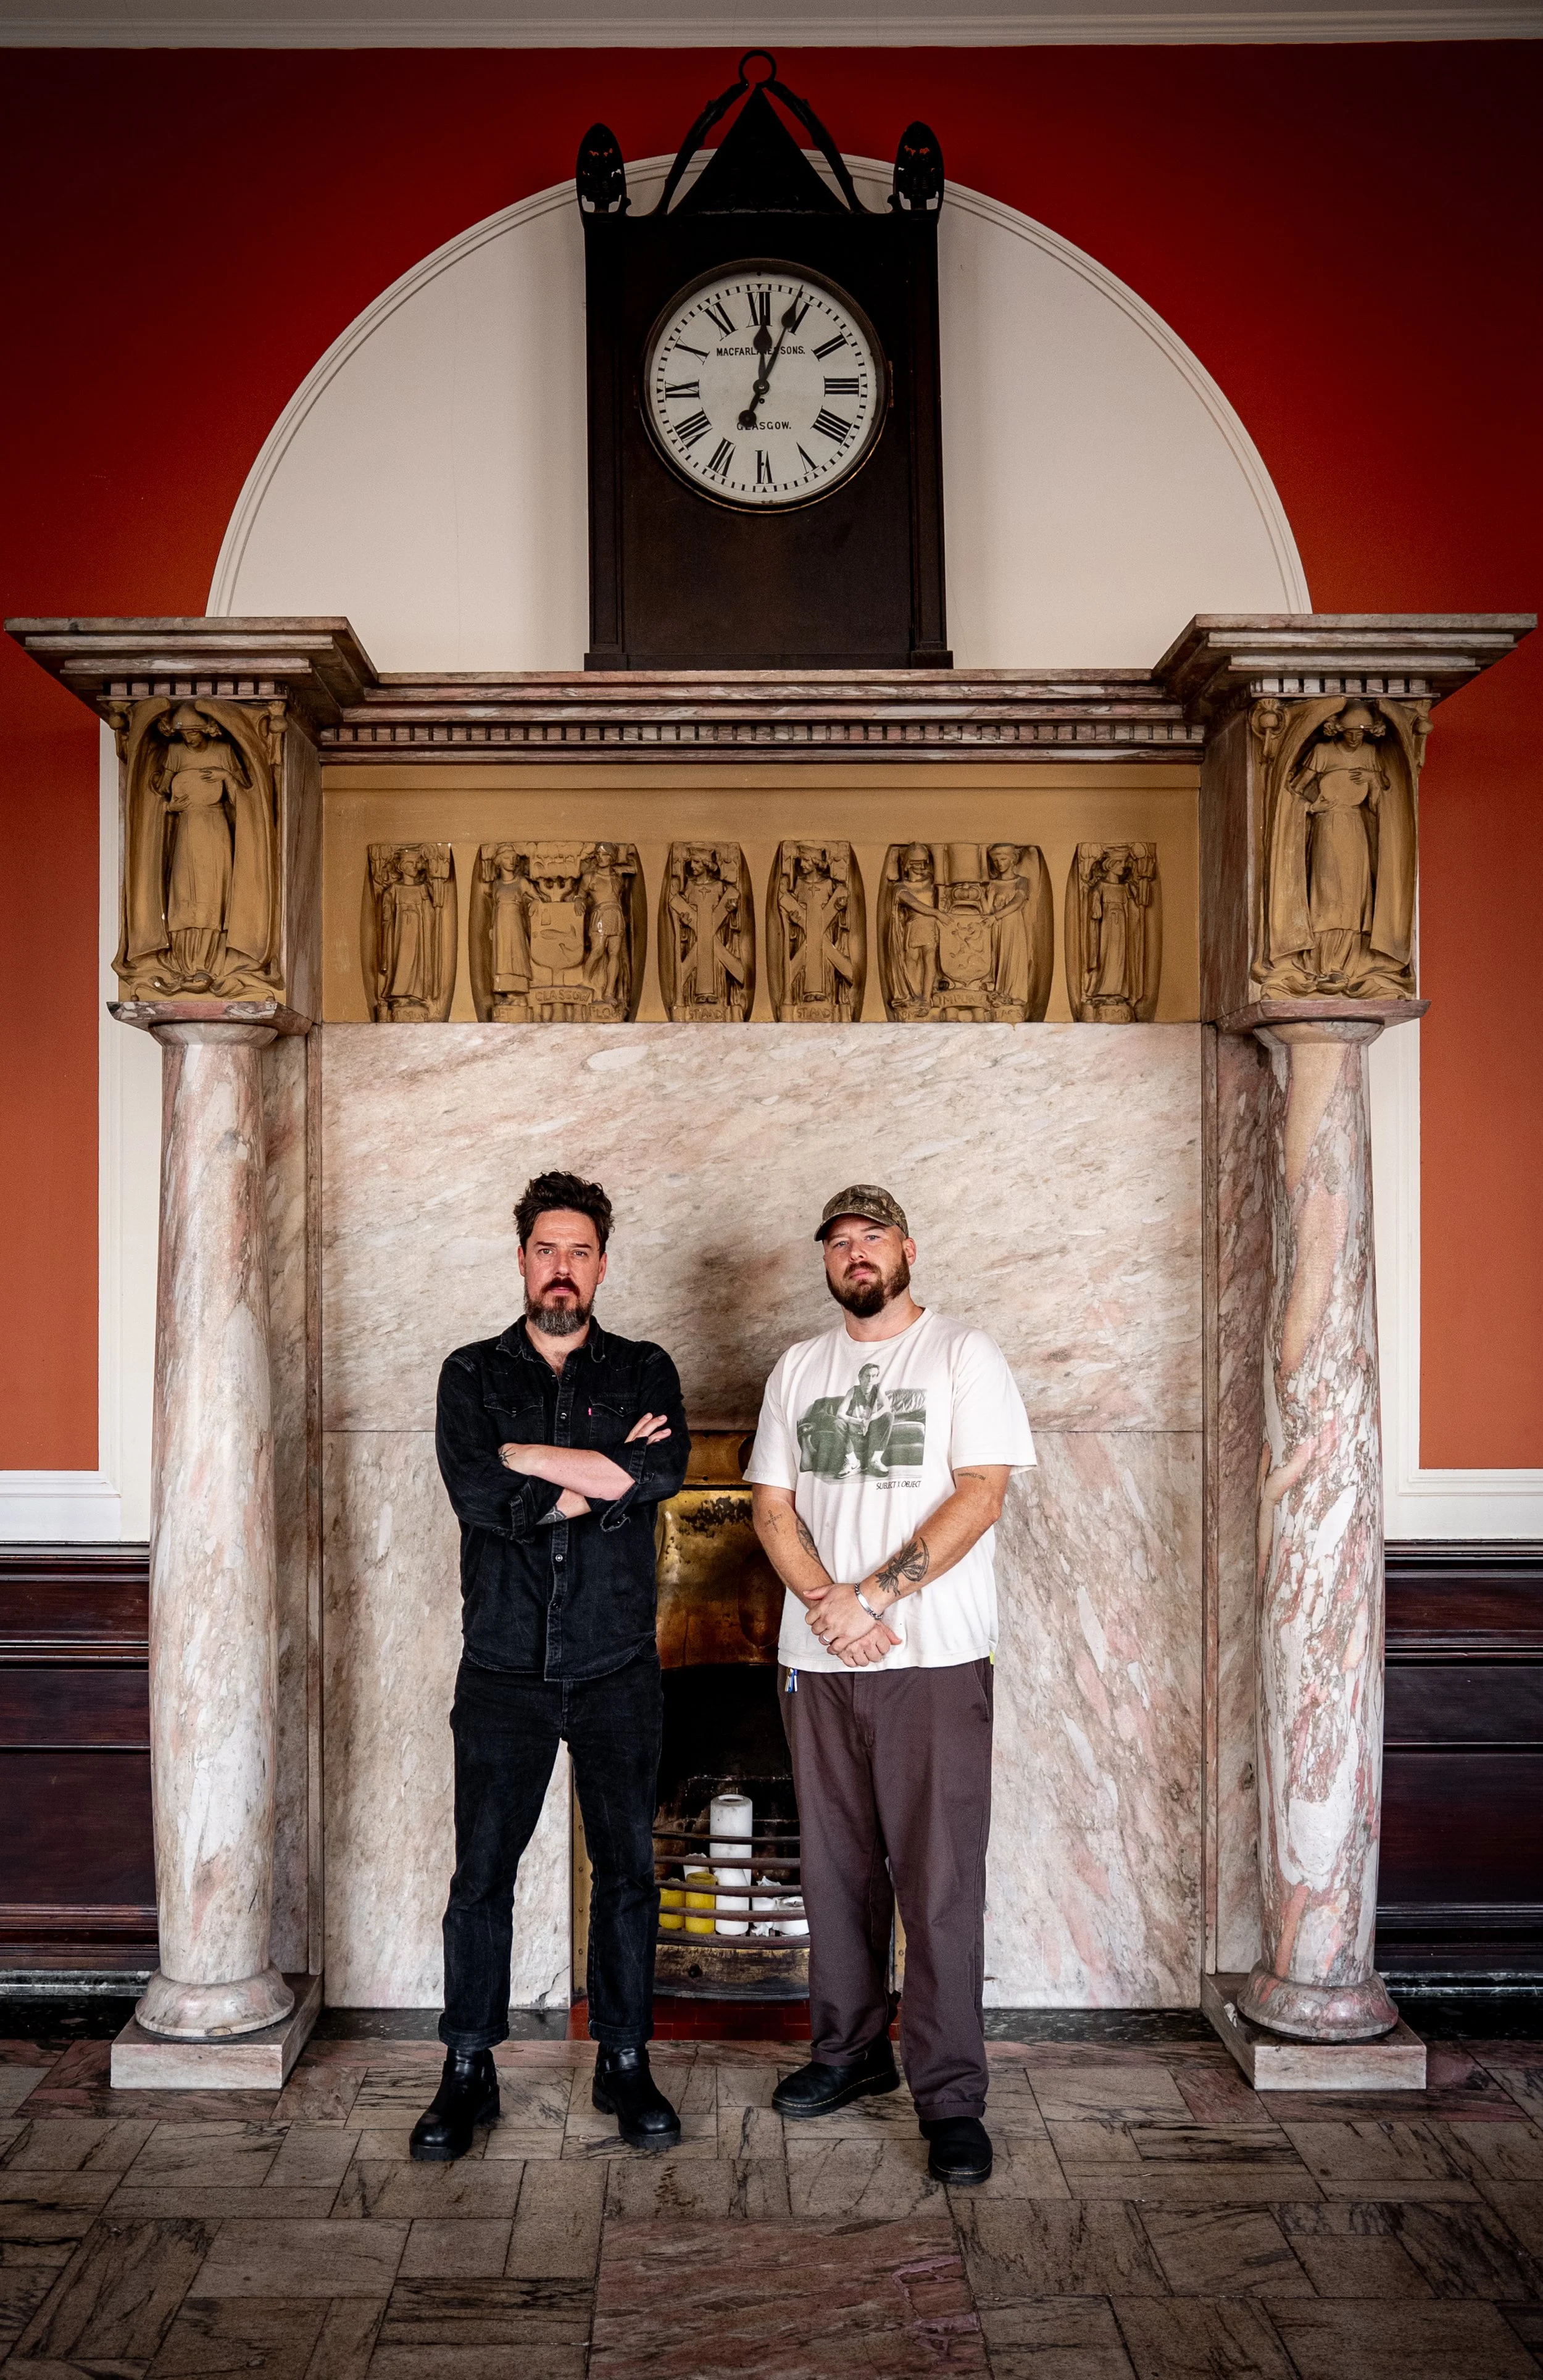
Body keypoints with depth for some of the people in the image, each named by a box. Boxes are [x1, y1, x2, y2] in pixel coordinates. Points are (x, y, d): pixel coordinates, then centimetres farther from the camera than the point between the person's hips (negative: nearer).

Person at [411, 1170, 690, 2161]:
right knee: (481, 1874, 5)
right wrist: (603, 1477, -11)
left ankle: (626, 2064, 24)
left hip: (618, 1671, 1)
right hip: (505, 1670, 0)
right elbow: (478, 1493, -13)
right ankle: (468, 2074, 21)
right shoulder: (473, 1374, 4)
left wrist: (528, 1457, -14)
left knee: (628, 1871, 9)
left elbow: (661, 1470, -16)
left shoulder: (644, 1370, 5)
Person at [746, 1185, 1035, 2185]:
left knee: (941, 1882, -2)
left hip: (934, 1657, -4)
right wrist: (824, 1600, -10)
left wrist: (874, 1595, -16)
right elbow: (773, 1502, 7)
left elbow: (980, 1495, -11)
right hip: (819, 1659, 5)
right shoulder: (800, 1368, 12)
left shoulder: (964, 1354, -2)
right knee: (837, 1867, 14)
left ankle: (951, 2095, 7)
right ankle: (849, 2052, 29)